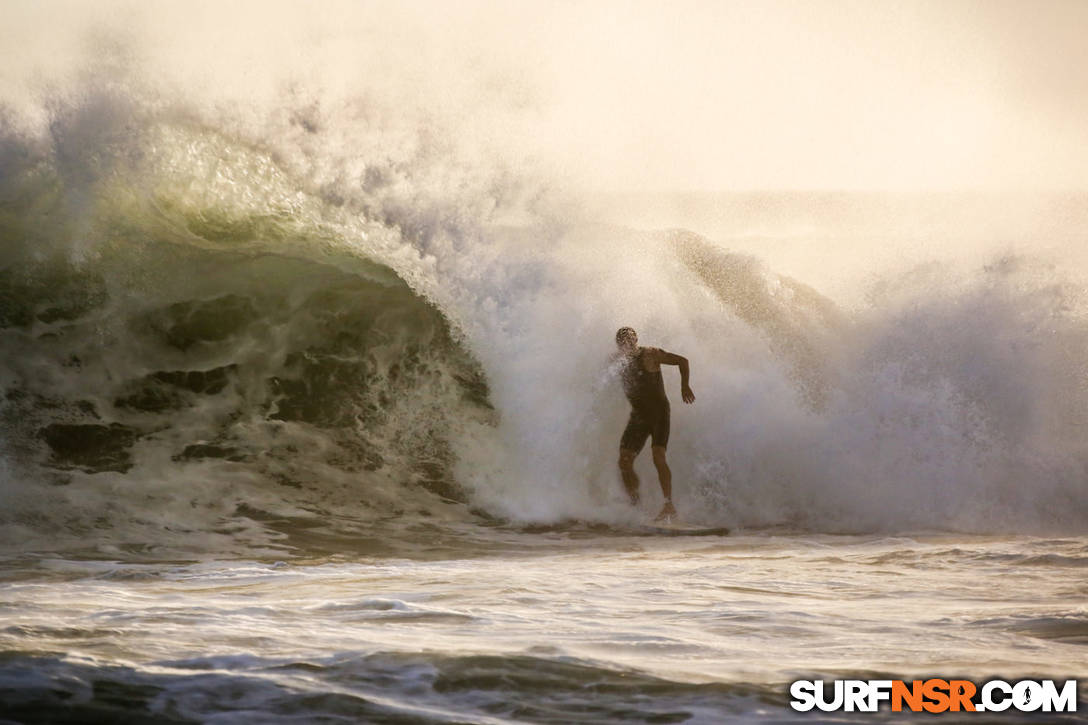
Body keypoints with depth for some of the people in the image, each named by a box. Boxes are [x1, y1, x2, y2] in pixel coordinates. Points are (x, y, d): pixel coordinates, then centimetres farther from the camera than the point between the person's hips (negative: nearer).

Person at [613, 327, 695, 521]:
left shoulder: (650, 355, -10)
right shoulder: (618, 361, 6)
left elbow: (682, 361, -5)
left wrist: (684, 386, -15)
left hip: (659, 412, -6)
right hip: (638, 415, 6)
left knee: (658, 457, -22)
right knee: (624, 463, -4)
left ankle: (669, 505, -23)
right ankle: (635, 505, 8)